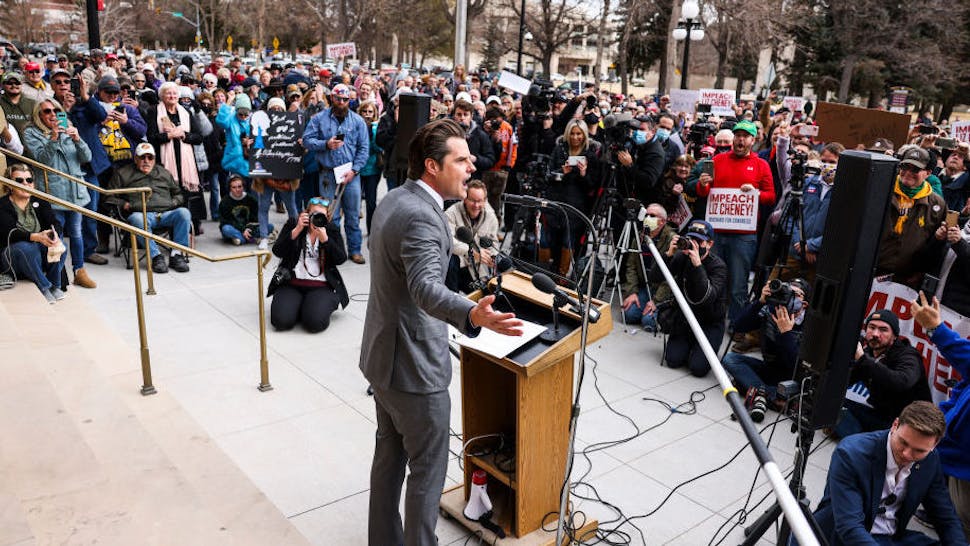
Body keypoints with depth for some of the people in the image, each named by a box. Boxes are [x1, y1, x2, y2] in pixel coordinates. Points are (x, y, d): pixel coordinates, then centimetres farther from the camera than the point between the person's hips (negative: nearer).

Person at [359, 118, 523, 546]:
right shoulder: (421, 216, -25)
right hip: (413, 365, -10)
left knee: (390, 453, 21)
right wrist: (473, 316, -58)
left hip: (382, 354, 10)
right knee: (428, 469, 5)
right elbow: (426, 287, -41)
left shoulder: (393, 200, 6)